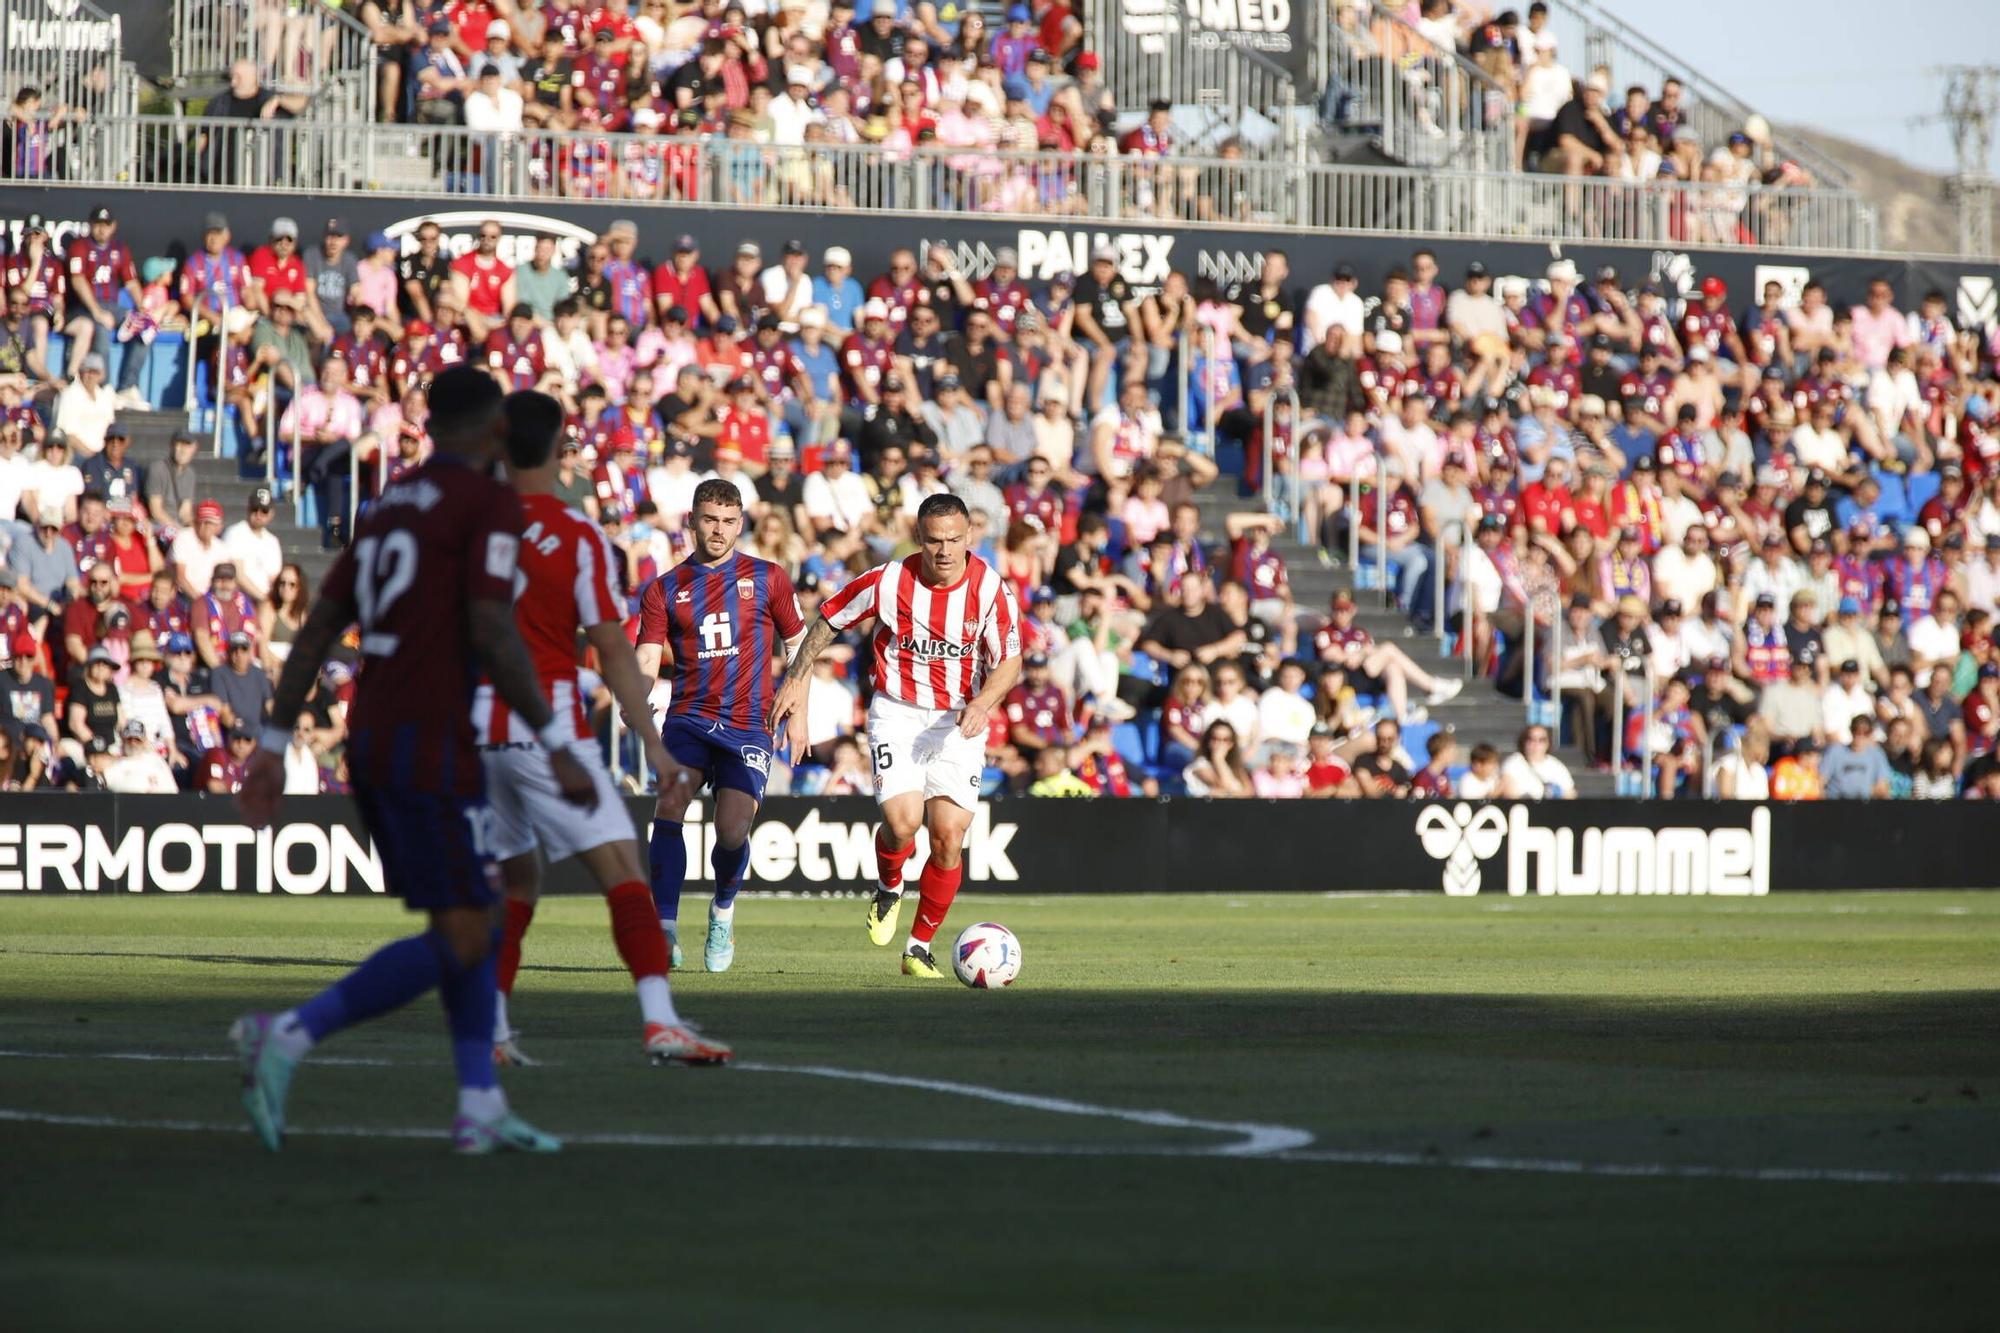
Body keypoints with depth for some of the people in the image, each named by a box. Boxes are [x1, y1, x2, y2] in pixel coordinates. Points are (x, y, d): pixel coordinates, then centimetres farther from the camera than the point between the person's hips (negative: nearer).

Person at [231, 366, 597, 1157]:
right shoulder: (489, 503, -7)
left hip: (369, 740, 9)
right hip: (430, 748, -9)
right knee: (461, 938, -8)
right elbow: (491, 632, -18)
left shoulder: (388, 506, 17)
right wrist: (557, 749, -14)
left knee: (470, 921, 14)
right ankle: (288, 1039, -17)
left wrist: (274, 746, 17)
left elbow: (319, 627, 15)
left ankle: (480, 1110, 9)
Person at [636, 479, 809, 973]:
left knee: (732, 830, -13)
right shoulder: (665, 589, 7)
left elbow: (797, 645, 14)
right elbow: (647, 661, -1)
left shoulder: (767, 579, 7)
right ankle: (665, 929, -23)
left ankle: (723, 910, 20)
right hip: (689, 718, 1)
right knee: (669, 804, -23)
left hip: (749, 724, -1)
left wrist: (799, 715, 7)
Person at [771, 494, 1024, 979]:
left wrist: (983, 703, -24)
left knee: (949, 837, -9)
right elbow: (829, 619, 5)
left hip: (959, 721, 1)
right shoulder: (888, 581, -12)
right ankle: (889, 889, 16)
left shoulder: (990, 589, -11)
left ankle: (920, 947, 8)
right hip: (897, 714, -1)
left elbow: (1010, 662, -5)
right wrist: (796, 681, 6)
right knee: (902, 820, -21)